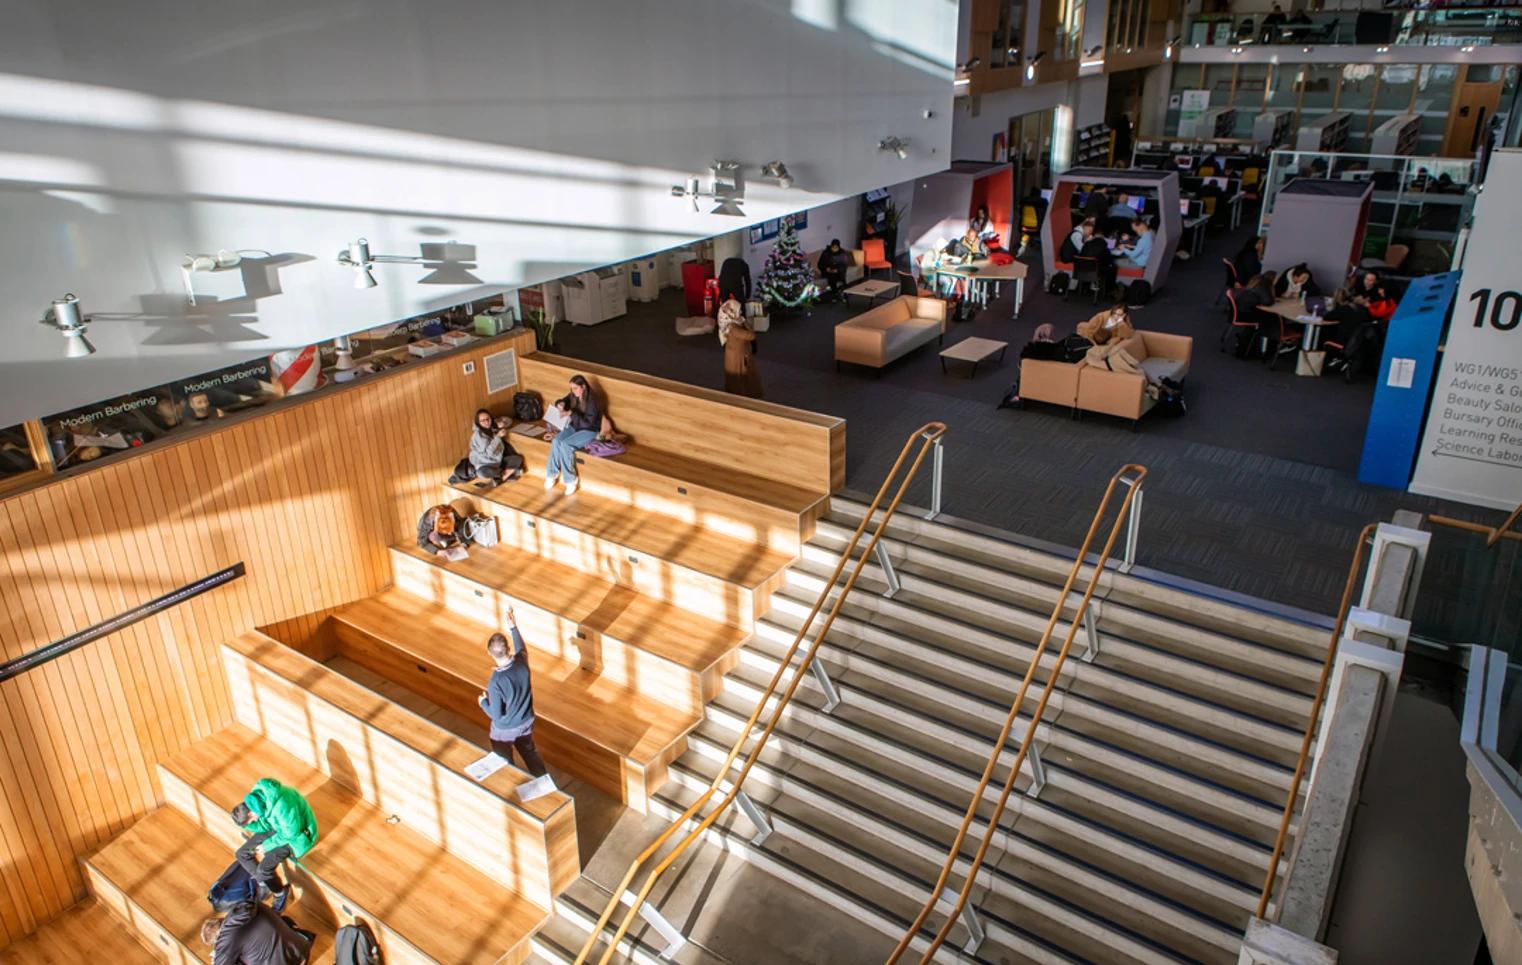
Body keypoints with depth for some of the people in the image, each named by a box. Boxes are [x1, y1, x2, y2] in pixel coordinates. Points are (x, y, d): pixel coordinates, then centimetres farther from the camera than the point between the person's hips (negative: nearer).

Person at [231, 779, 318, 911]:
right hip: (275, 826, 8)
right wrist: (247, 824, -19)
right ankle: (262, 882, 23)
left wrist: (267, 845, -15)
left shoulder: (282, 806, -40)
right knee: (242, 854, 2)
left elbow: (291, 834, -25)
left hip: (296, 834, -8)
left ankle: (281, 892, 13)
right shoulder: (255, 796, -15)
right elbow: (264, 826, -1)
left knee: (263, 869, -17)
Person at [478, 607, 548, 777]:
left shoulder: (495, 682, -36)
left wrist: (483, 702, -7)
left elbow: (496, 715, -24)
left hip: (504, 730, -5)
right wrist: (513, 627, 9)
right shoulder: (522, 662, -23)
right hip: (526, 723, 5)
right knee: (529, 751, 31)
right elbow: (521, 648, 4)